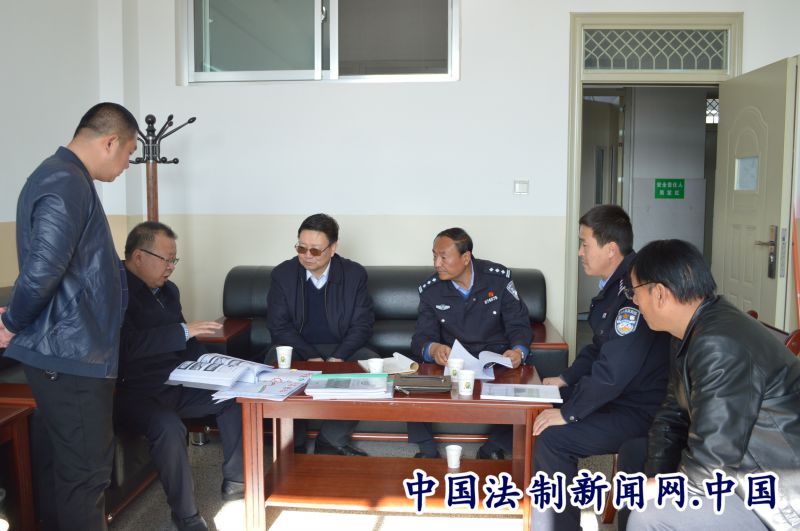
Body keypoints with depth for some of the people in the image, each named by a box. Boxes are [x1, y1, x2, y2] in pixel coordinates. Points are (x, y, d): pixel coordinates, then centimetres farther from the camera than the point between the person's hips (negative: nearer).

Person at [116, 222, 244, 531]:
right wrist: (183, 331, -28)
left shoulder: (168, 289, 12)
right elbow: (126, 345, -31)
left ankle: (234, 481, 14)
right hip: (132, 392, -9)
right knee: (169, 427, -34)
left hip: (175, 384, 9)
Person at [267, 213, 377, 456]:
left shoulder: (355, 274, -2)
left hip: (342, 350, 1)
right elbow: (279, 326, -5)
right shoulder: (282, 274, -2)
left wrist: (337, 358, -20)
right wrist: (312, 358, -19)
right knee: (275, 362, -31)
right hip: (297, 348, 0)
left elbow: (362, 324, -3)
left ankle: (331, 441, -15)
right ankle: (293, 443, -15)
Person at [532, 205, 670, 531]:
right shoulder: (615, 283, 5)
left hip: (640, 410, -10)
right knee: (540, 412, 10)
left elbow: (613, 371, -30)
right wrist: (565, 379, 10)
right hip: (615, 395, 10)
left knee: (552, 437, -20)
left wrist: (568, 413, -21)